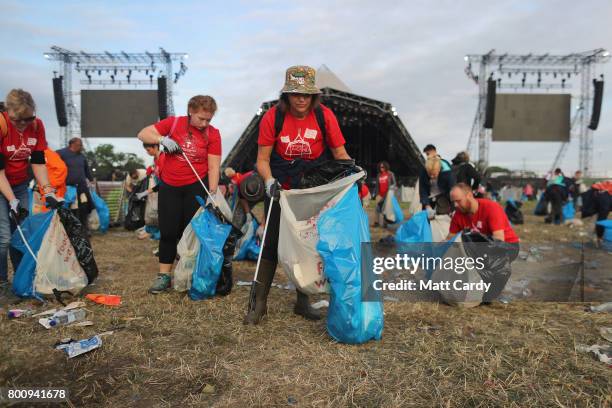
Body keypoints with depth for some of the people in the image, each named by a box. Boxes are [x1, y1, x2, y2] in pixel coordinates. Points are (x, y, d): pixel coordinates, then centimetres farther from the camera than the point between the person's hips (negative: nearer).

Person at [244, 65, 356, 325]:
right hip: (281, 189, -1)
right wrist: (269, 181, -27)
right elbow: (262, 159, -10)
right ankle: (259, 303, 11)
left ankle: (303, 302, 24)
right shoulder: (273, 117, -13)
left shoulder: (324, 115, -11)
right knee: (272, 242, -3)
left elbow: (340, 153, -6)